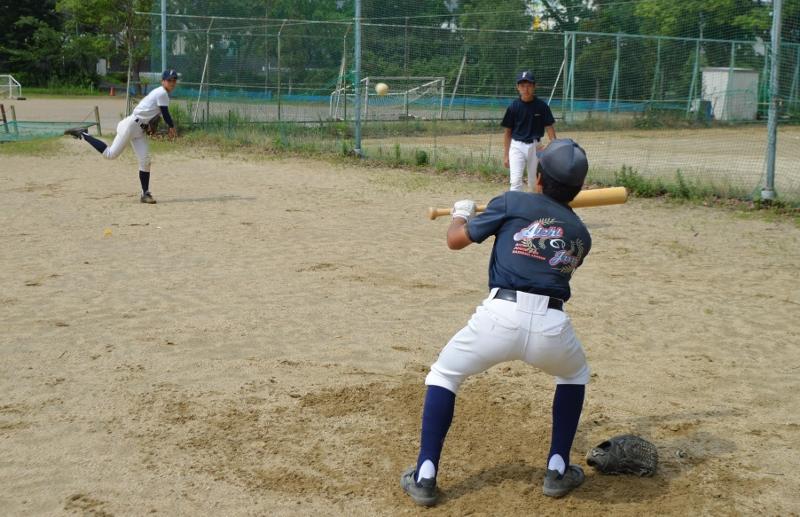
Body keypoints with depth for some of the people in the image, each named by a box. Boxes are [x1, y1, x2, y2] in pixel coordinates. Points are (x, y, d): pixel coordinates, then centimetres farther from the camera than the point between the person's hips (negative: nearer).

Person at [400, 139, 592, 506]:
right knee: (575, 375, 36)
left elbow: (455, 240, 16)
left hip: (500, 316, -2)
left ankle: (424, 476, 17)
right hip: (552, 325, 2)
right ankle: (557, 470, 32)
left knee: (444, 374, 24)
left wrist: (461, 213, 40)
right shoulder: (581, 234, 22)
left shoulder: (512, 203, 12)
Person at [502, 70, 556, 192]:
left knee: (534, 184, 11)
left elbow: (549, 128, -1)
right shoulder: (513, 107, -4)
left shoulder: (542, 106, -4)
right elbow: (507, 132, 3)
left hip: (535, 146, 1)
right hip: (517, 146, -1)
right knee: (516, 182, -13)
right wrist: (505, 155, 2)